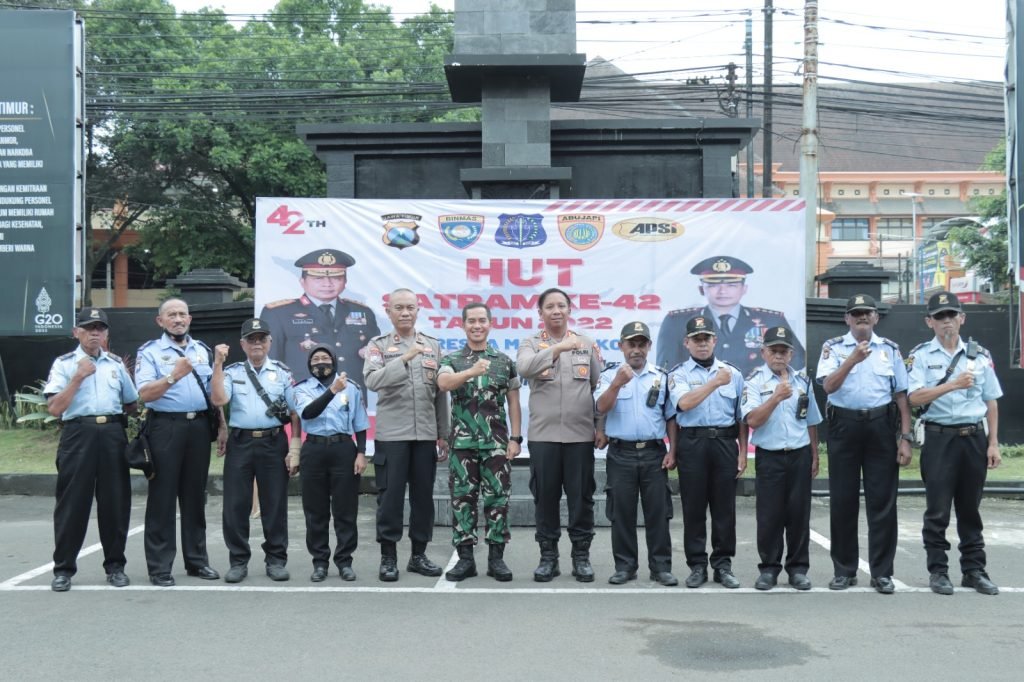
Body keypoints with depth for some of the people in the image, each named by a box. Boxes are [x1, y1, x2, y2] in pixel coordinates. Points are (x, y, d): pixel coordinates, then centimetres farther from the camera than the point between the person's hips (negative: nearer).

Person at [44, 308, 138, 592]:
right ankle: (63, 568, 9)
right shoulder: (64, 363, 3)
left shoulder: (116, 363, 14)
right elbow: (54, 408, -8)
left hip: (113, 434, 3)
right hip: (78, 434, -3)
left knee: (115, 501, 5)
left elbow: (132, 404, 23)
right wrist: (78, 377, -11)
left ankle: (115, 565, 16)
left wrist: (113, 412, 11)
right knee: (72, 502, -1)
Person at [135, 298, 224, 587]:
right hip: (166, 425, -4)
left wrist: (222, 426, 10)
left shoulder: (202, 350, 16)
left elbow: (214, 391, 18)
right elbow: (145, 394, -11)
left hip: (199, 426, 5)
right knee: (162, 497, -2)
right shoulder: (150, 351, 1)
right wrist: (174, 375, -22)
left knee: (195, 495, 11)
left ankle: (196, 560, 19)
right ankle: (159, 567, 3)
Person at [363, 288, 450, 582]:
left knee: (423, 495, 7)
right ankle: (388, 557, 9)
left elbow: (440, 393, 11)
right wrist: (404, 358, -27)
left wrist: (443, 434, 9)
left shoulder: (432, 345, 11)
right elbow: (372, 380, -16)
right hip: (391, 434, -3)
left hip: (426, 434, 3)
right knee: (390, 496, 0)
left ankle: (419, 554, 18)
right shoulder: (378, 345, 2)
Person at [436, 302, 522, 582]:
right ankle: (465, 558, 10)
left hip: (497, 443, 1)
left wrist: (515, 438, 1)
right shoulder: (451, 360, 4)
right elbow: (443, 383, -19)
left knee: (497, 498, 2)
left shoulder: (504, 361, 8)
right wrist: (472, 372, -36)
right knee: (462, 499, 3)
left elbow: (514, 402, 9)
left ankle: (496, 557, 10)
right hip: (462, 443, 0)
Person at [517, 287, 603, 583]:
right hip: (543, 434, -1)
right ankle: (548, 555, 16)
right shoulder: (531, 344, 4)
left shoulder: (587, 344, 9)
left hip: (581, 434, 1)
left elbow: (599, 386, 9)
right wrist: (558, 347, -30)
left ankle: (581, 555, 15)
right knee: (545, 497, 5)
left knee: (581, 497, 5)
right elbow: (524, 368, -19)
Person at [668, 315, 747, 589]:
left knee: (724, 507, 4)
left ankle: (723, 564, 13)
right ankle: (697, 565, 11)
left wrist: (743, 452, 7)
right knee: (693, 507, 2)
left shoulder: (733, 373, 11)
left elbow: (741, 417, 12)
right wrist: (715, 382, -14)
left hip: (725, 442, 2)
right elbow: (684, 403, -15)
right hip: (692, 443, -1)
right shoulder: (679, 374, 5)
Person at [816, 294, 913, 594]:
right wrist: (852, 359, -24)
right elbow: (828, 386, -11)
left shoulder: (890, 349, 10)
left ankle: (882, 572, 10)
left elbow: (901, 396, 9)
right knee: (842, 501, 5)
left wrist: (905, 438, 3)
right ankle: (844, 570, 16)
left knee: (882, 502, 1)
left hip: (881, 426, 1)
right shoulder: (833, 347, 4)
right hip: (844, 426, -1)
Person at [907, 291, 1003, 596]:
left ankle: (974, 570, 19)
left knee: (970, 508, 10)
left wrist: (993, 443, 5)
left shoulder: (979, 355, 8)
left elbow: (991, 402, 10)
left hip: (975, 437, 3)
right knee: (938, 510, 1)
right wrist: (954, 384, -23)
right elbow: (915, 397, -13)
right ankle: (938, 571, 10)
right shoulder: (921, 355, 0)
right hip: (940, 437, -3)